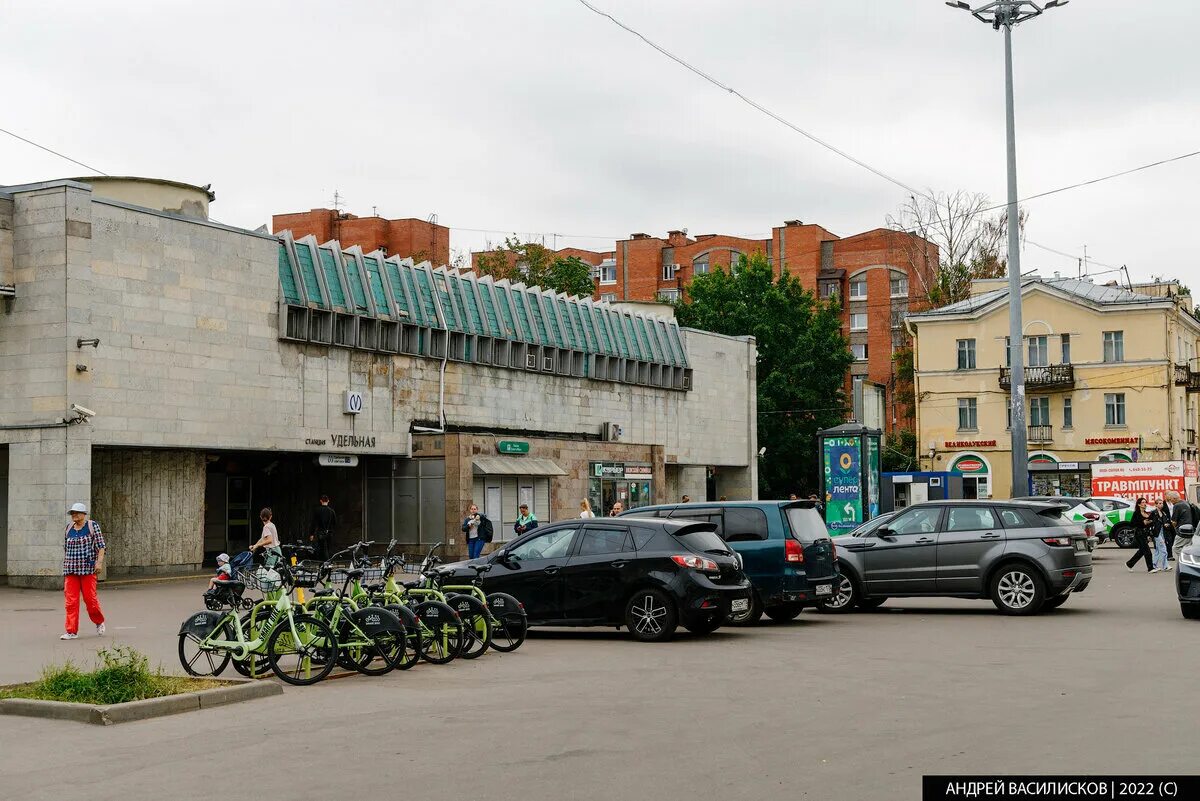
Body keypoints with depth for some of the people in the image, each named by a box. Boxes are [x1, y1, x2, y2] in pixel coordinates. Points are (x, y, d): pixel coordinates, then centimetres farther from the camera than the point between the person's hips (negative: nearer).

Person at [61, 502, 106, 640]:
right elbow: (65, 549, 19)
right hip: (71, 569, 4)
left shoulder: (92, 526, 0)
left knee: (90, 597, -4)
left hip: (87, 568, -4)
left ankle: (99, 622, 21)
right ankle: (71, 631, -3)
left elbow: (101, 546, -3)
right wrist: (64, 566, 16)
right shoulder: (68, 529, 13)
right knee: (70, 600, -4)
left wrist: (99, 562, -14)